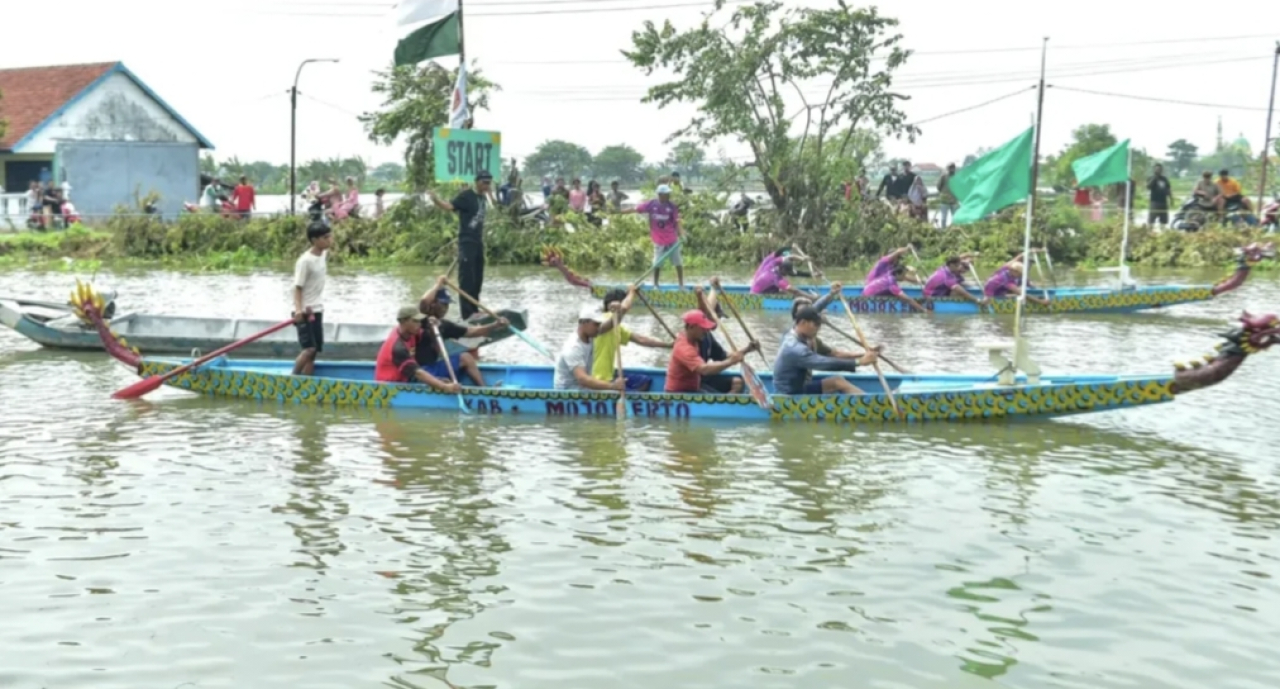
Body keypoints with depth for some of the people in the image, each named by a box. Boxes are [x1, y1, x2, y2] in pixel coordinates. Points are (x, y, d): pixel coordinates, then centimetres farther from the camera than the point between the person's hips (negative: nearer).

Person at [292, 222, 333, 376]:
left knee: (314, 351, 6)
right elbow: (297, 288, -18)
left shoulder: (323, 255, 7)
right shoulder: (305, 260, -16)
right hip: (305, 312, -8)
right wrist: (299, 309, -29)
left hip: (317, 310, 8)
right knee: (309, 348, -14)